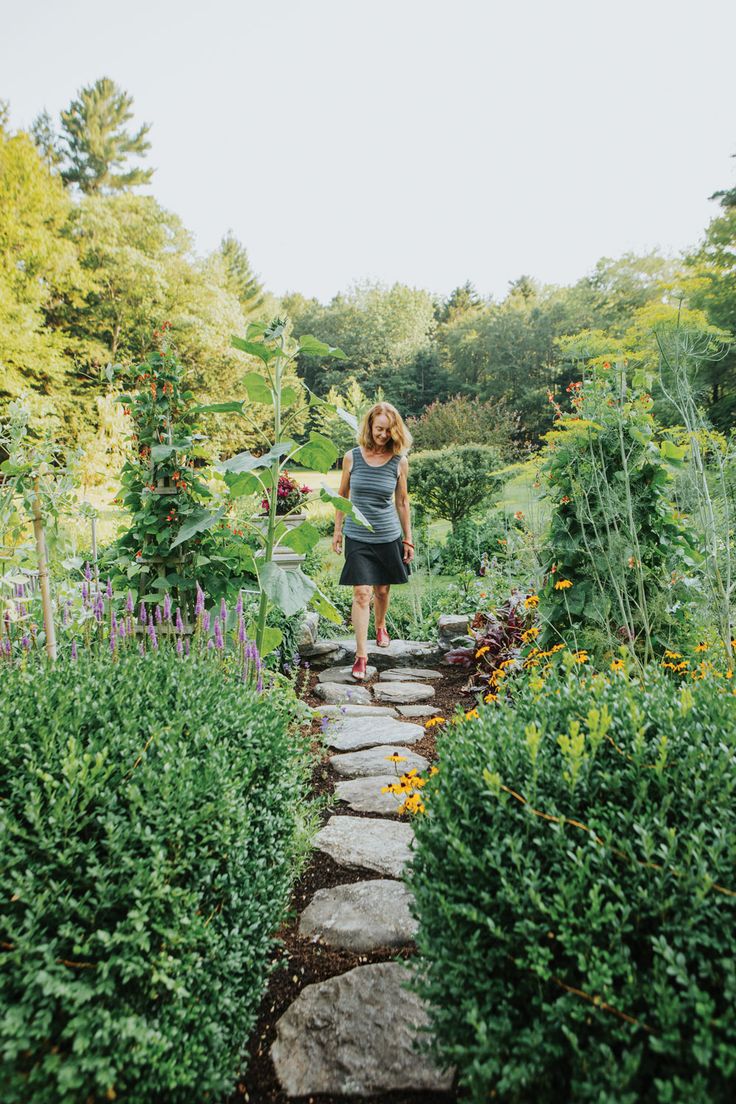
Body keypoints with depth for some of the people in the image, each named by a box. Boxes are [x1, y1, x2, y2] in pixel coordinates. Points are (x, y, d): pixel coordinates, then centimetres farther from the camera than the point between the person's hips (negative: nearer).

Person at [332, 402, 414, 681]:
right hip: (357, 536, -1)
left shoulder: (399, 461, -1)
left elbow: (402, 502, 7)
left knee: (382, 589, 13)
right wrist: (337, 530, 8)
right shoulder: (352, 457, -2)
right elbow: (343, 496, 8)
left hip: (388, 536, 1)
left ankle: (380, 627, 44)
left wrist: (408, 538, 9)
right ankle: (361, 655, -2)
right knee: (361, 593, -8)